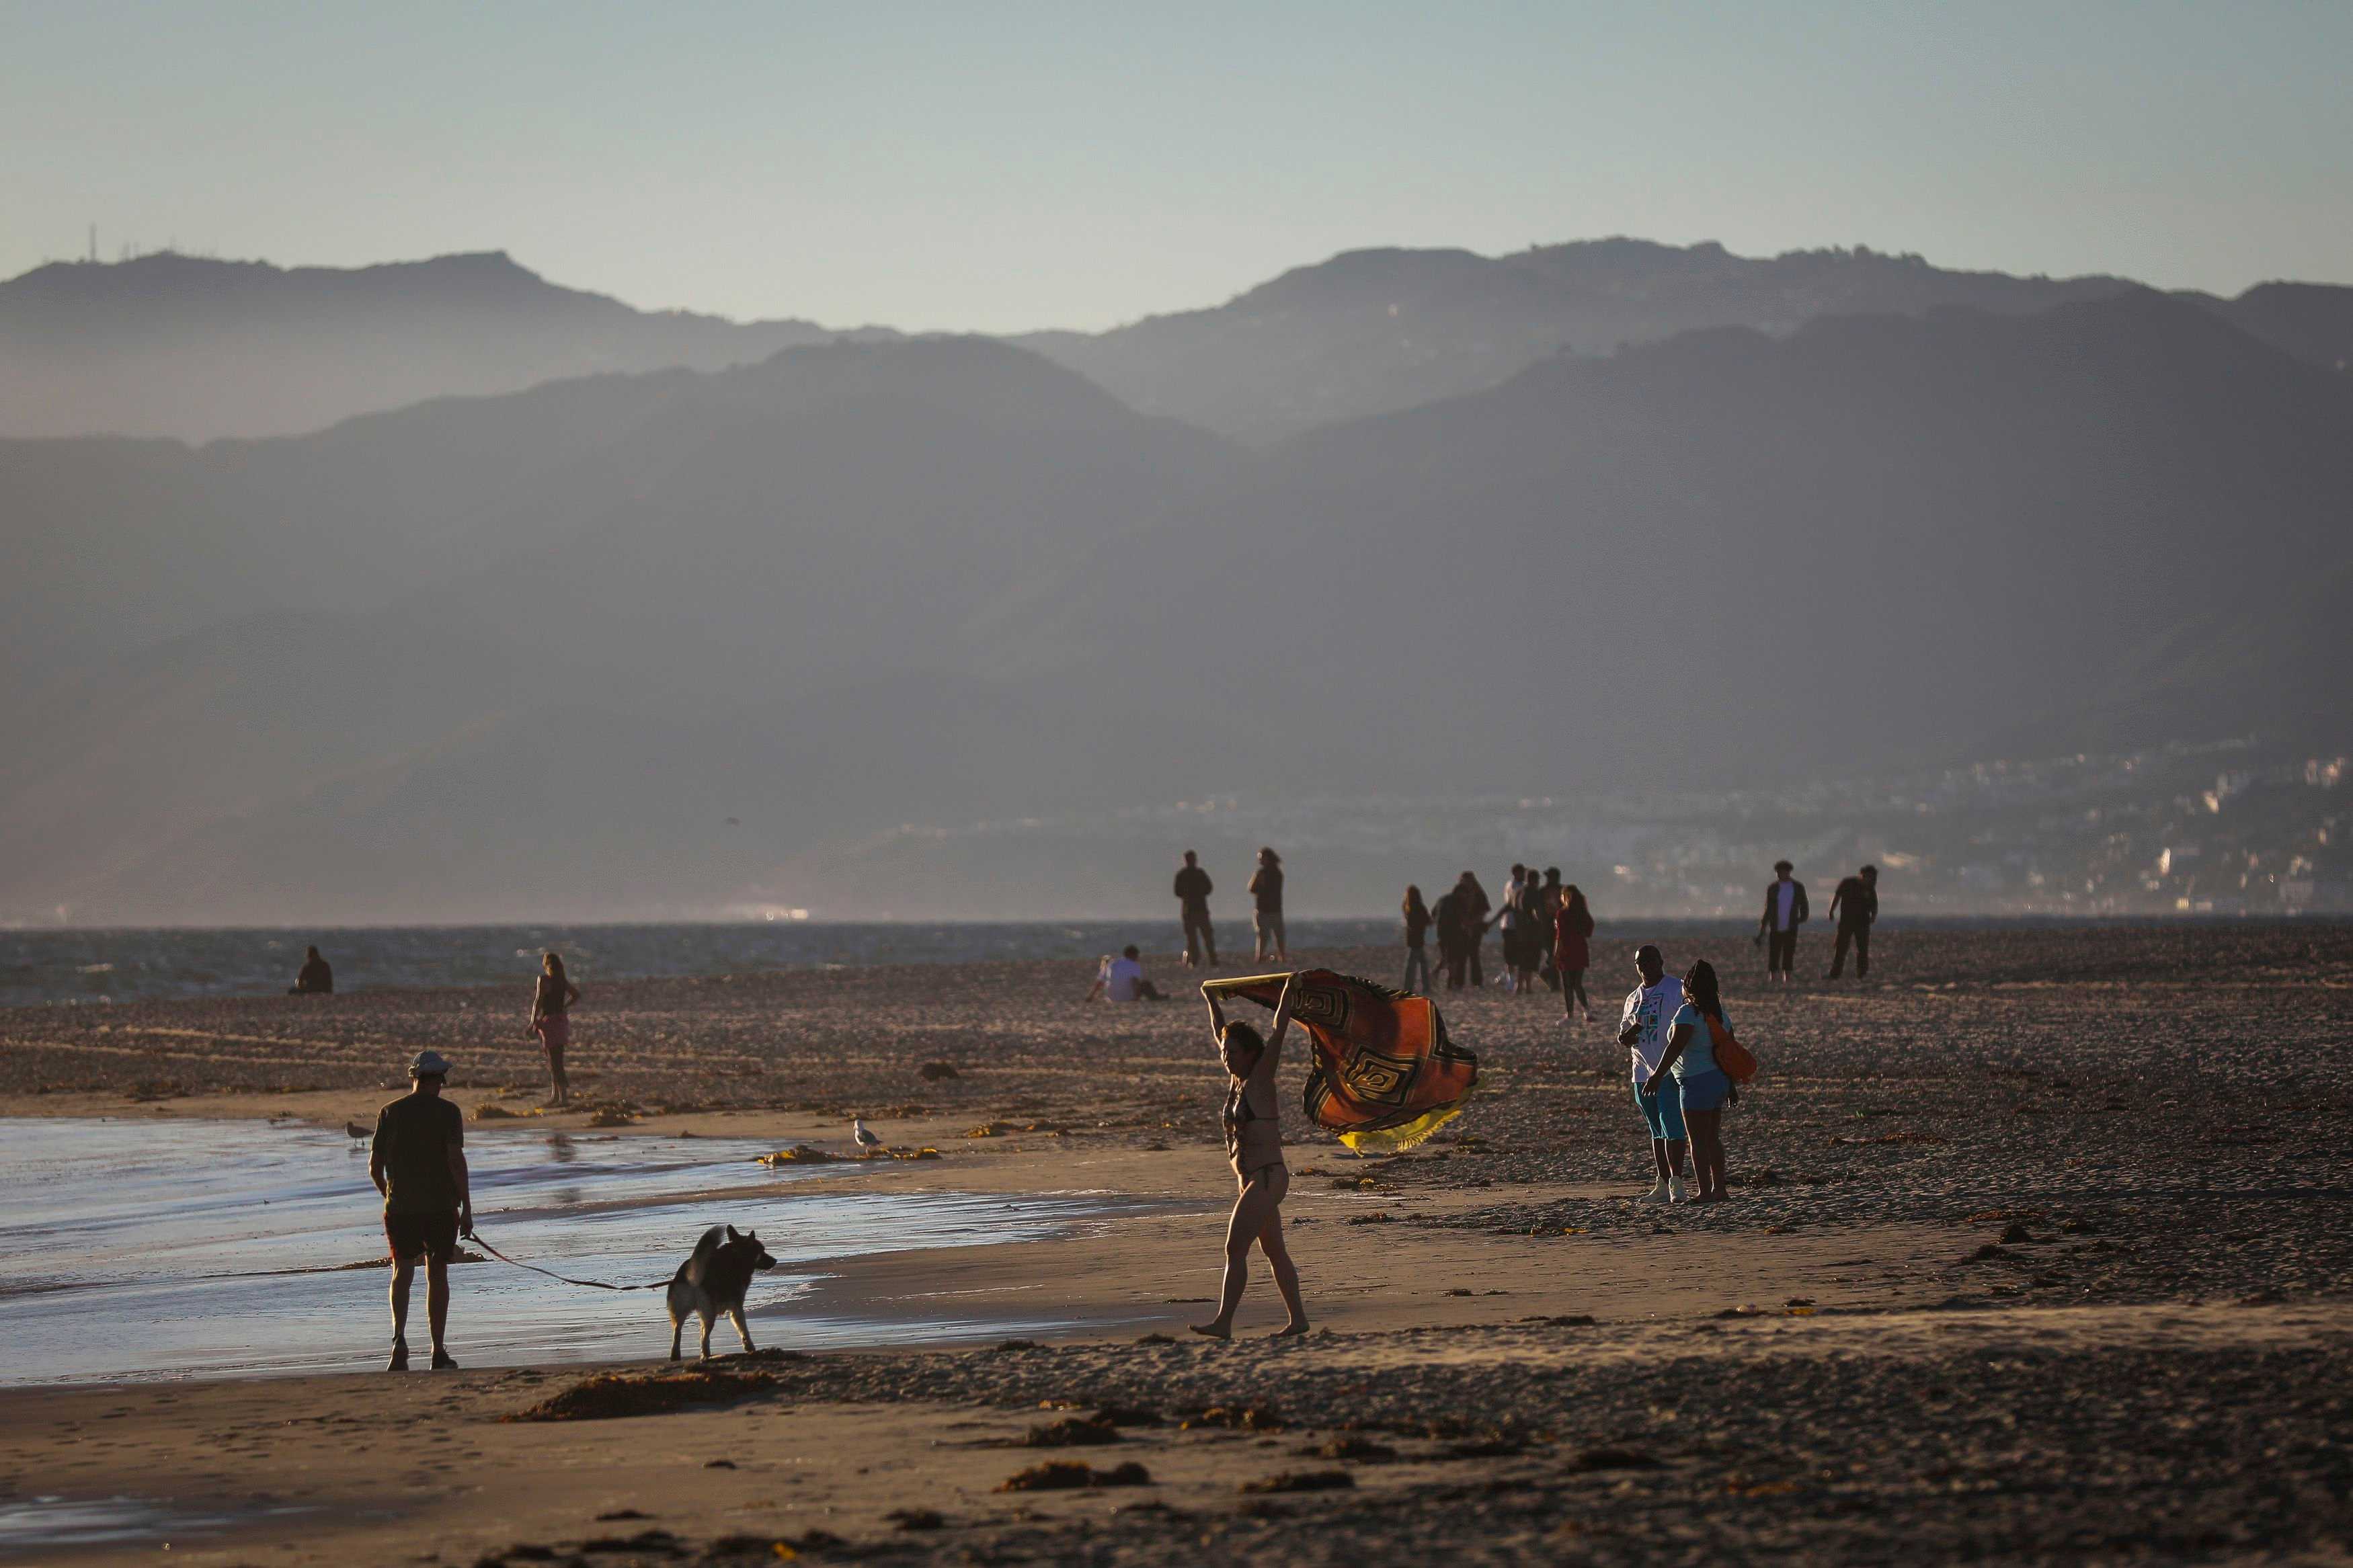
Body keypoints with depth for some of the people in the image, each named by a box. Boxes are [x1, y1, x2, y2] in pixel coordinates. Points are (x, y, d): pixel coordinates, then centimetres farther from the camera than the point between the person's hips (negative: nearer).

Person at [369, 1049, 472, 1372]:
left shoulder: (390, 1113, 5)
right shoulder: (447, 1112, -5)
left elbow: (374, 1168, 6)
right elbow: (456, 1160, -14)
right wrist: (467, 1208, -11)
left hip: (399, 1207, 1)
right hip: (440, 1205, -1)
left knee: (402, 1271, 4)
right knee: (437, 1273, 10)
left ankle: (399, 1338, -21)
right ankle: (439, 1352, 13)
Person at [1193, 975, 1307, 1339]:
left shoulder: (1260, 1079, -10)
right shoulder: (1238, 1079, 10)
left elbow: (1278, 1033, -15)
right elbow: (1220, 1033, 24)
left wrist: (1289, 991, -14)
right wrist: (1211, 1001, 33)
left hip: (1267, 1179, -9)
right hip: (1253, 1180, 9)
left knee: (1235, 1248, -15)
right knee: (1274, 1251, 14)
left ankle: (1223, 1322, -19)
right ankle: (1297, 1319, 20)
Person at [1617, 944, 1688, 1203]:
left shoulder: (1677, 990, -4)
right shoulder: (1634, 998, 17)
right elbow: (1623, 1037, 21)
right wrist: (1628, 1034, -5)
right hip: (1644, 1073, 7)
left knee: (1671, 1128, -13)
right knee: (1657, 1131, 10)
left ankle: (1676, 1183, -13)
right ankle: (1663, 1185, 13)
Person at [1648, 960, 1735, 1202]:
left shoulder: (1688, 1012, -15)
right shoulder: (1718, 1012, 11)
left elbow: (1675, 1047, -24)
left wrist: (1658, 1075, -24)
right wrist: (1730, 1085, 23)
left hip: (1697, 1082, -9)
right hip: (1719, 1080, 9)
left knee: (1698, 1141, -5)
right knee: (1713, 1139, 16)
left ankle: (1705, 1192, -6)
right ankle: (1718, 1188, 19)